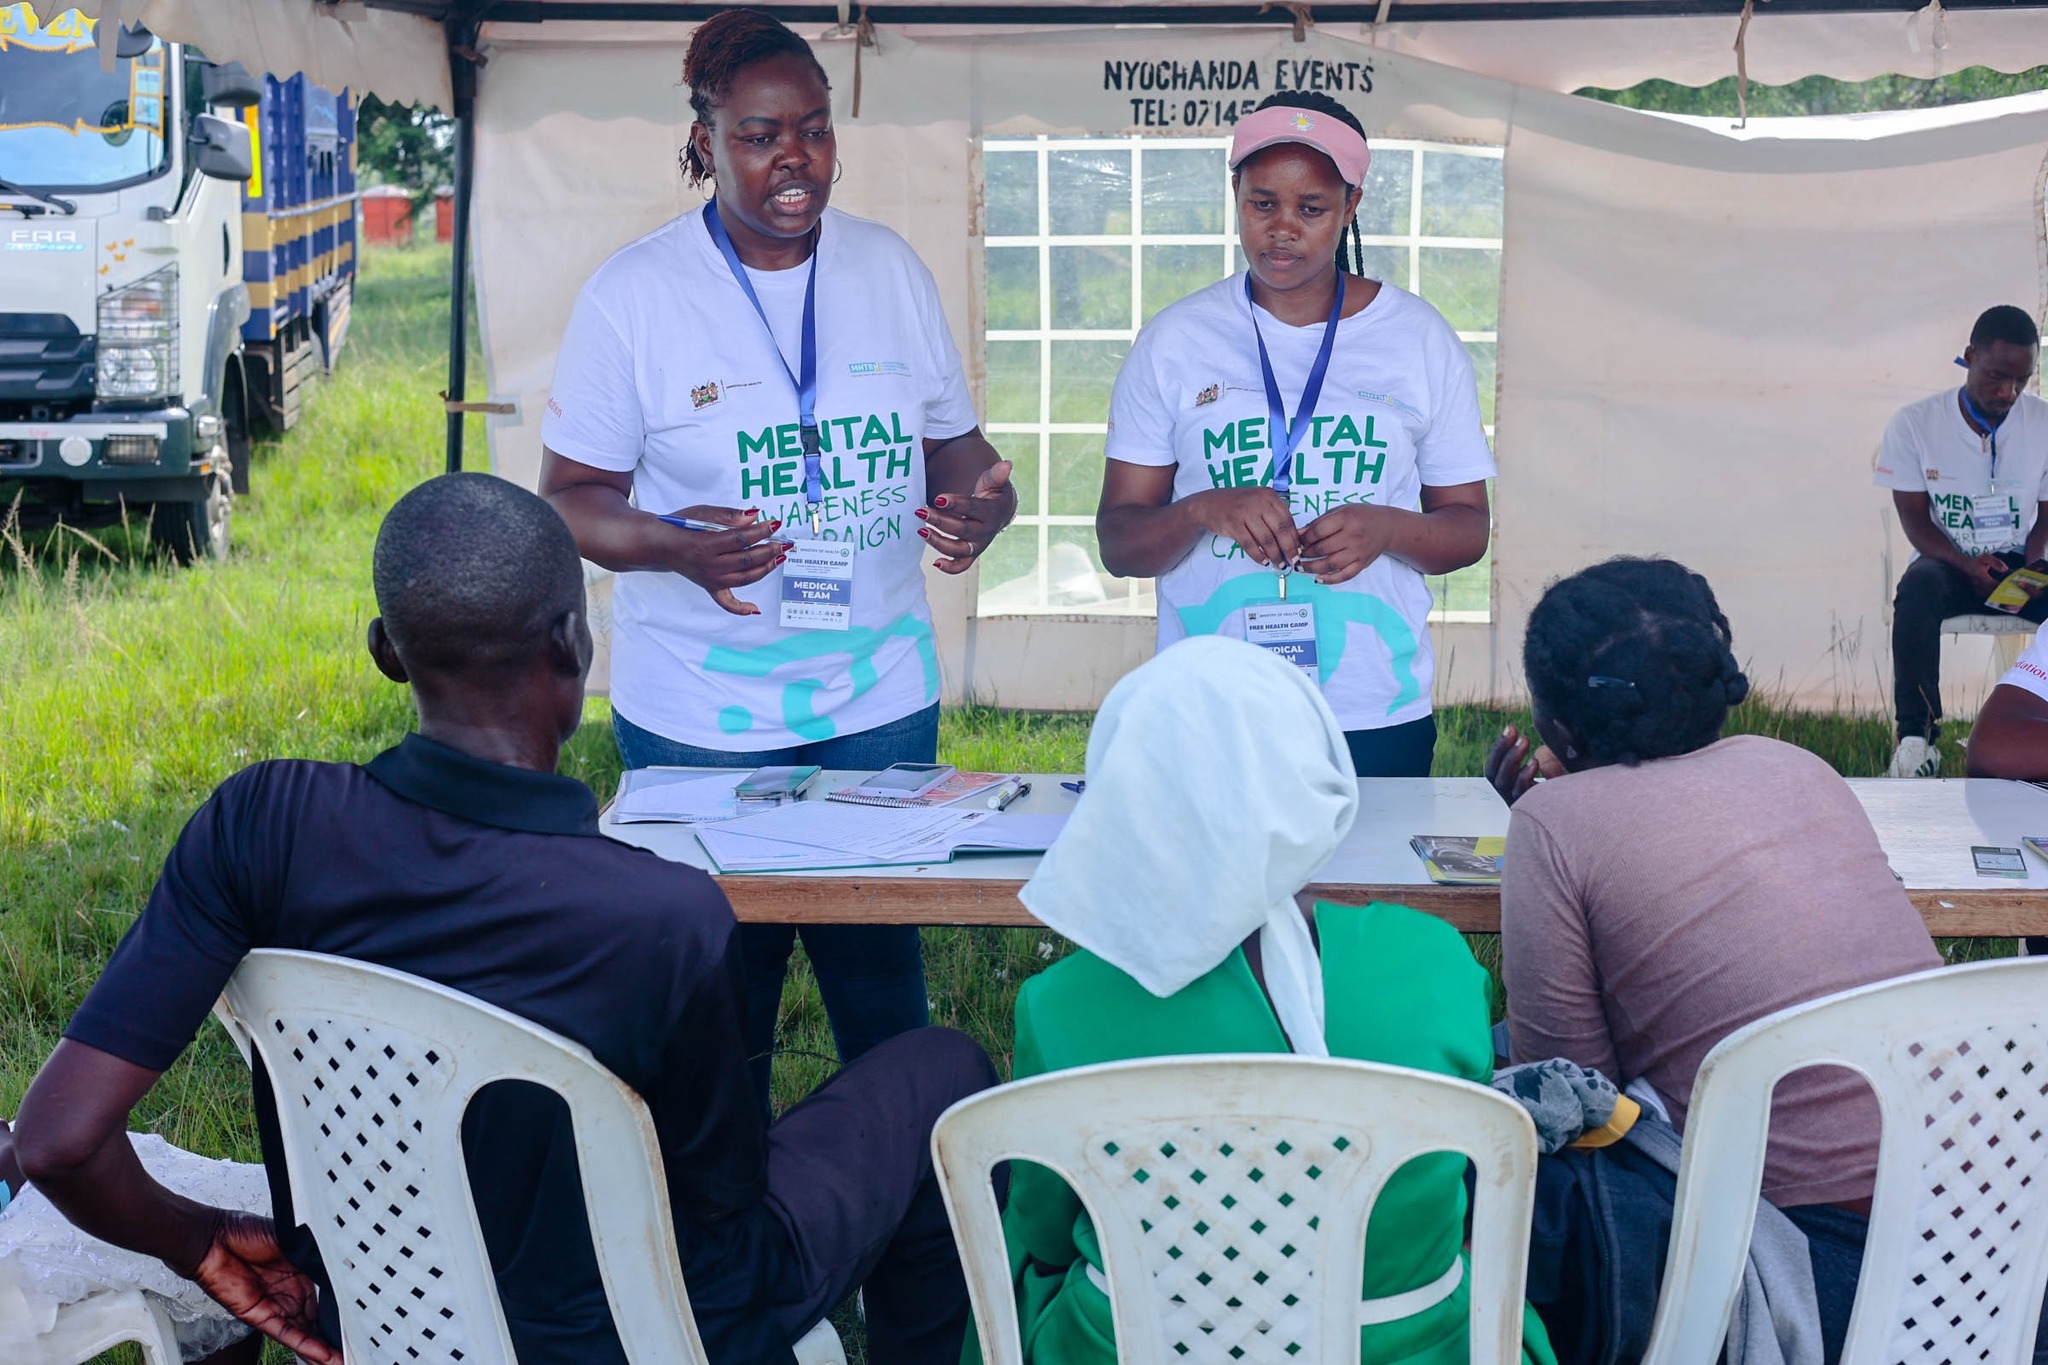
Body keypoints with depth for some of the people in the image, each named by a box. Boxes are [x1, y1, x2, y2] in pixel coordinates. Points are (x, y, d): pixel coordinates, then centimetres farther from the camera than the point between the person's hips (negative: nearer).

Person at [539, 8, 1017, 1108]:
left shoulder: (890, 269, 5)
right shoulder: (633, 294, -6)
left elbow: (950, 441, 13)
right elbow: (569, 497, -3)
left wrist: (977, 504, -12)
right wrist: (670, 547, -24)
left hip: (879, 700, 3)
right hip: (699, 720, -3)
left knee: (883, 985, 9)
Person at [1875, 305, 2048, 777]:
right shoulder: (1915, 424, -5)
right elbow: (1915, 519, -4)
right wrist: (1968, 566, -21)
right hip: (1946, 560, -1)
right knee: (1917, 588, -38)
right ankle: (1917, 733, -31)